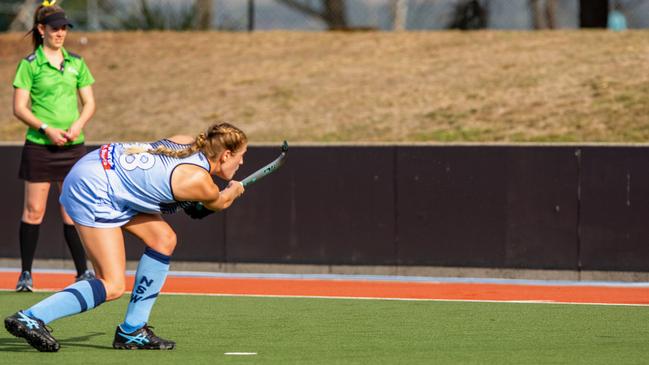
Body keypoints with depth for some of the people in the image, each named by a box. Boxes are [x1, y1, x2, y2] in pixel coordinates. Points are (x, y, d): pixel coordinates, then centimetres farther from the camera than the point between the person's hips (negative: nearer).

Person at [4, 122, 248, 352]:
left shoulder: (188, 142, 7)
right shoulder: (199, 182, -15)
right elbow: (219, 202, 8)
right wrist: (235, 190, 30)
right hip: (93, 190, -10)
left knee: (163, 239, 11)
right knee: (112, 287, -11)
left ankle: (132, 331, 14)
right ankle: (31, 318, -16)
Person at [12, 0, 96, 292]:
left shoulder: (76, 63, 10)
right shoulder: (30, 65, -2)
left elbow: (89, 103, 12)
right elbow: (19, 107, -5)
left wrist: (77, 125, -7)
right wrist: (45, 129, -17)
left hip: (73, 146, 3)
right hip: (39, 147, -3)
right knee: (33, 211, -1)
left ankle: (83, 272, 9)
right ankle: (26, 273, 6)